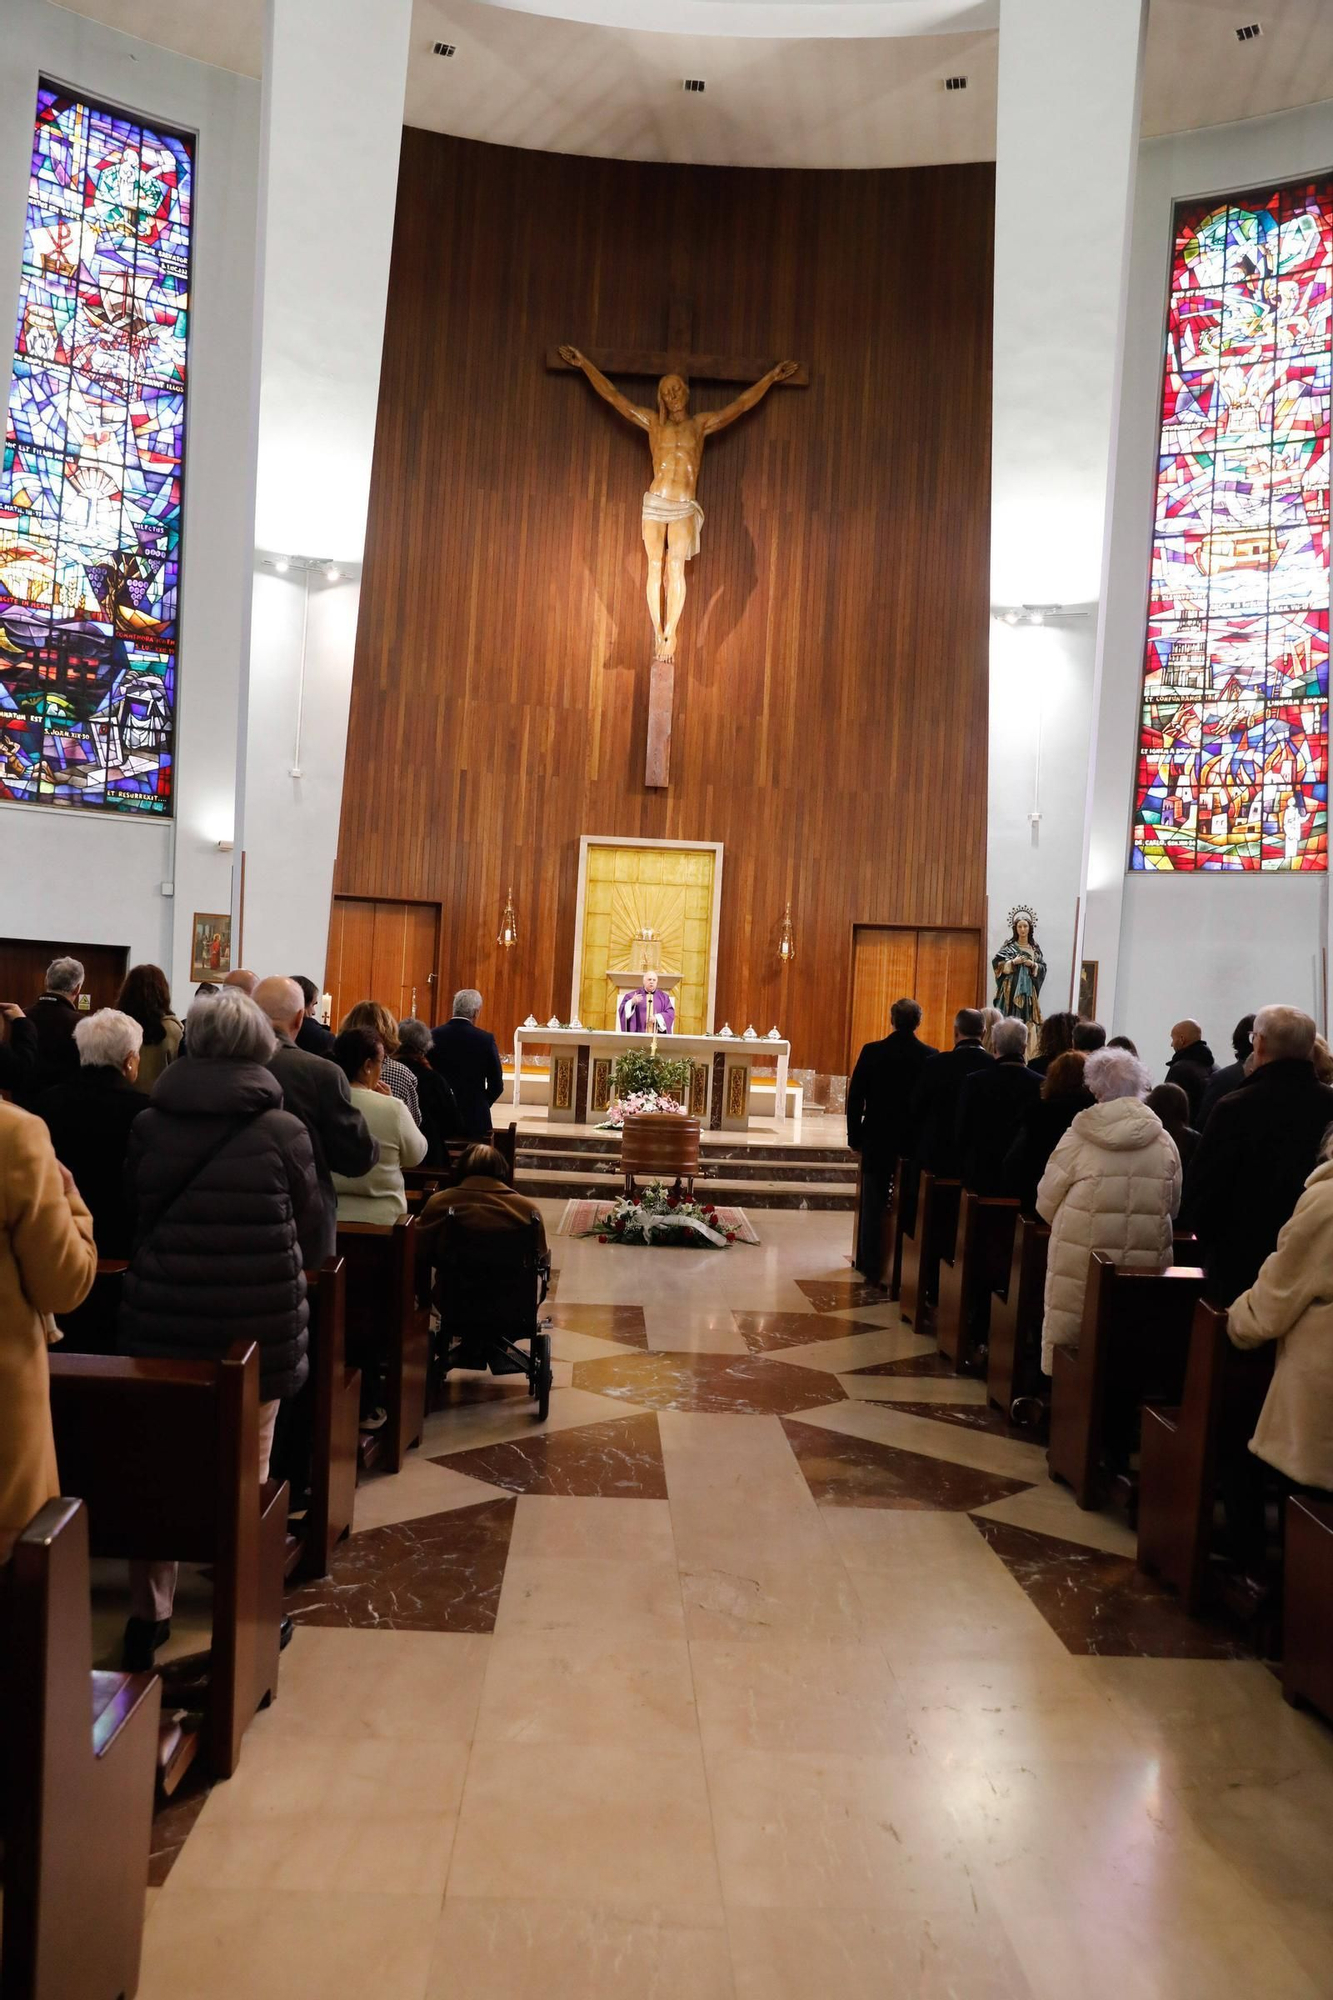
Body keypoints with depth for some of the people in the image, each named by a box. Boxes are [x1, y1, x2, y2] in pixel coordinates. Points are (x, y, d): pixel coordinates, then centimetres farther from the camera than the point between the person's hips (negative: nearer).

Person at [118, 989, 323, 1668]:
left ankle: (148, 1615, 27)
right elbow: (310, 1231, -1)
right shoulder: (282, 1130, -12)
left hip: (161, 1319, 2)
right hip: (257, 1323, -2)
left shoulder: (148, 1124, -5)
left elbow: (132, 1221, 8)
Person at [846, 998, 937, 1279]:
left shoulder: (872, 1052, -9)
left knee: (873, 1206, 9)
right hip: (916, 1142, 1)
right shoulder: (931, 1056, -6)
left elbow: (855, 1098, -7)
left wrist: (854, 1137, 3)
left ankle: (871, 1266, 14)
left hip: (877, 1141, -1)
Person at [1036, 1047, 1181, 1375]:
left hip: (1082, 1260, -2)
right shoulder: (1163, 1142, 1)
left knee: (1069, 1339, 8)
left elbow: (1046, 1203, -1)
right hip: (1146, 1259, 3)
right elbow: (1172, 1207, 10)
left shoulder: (1079, 1137, -7)